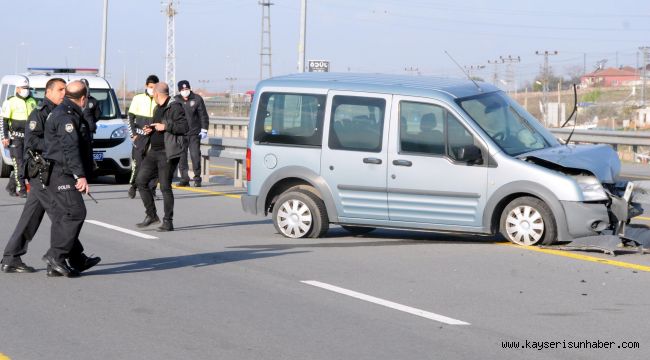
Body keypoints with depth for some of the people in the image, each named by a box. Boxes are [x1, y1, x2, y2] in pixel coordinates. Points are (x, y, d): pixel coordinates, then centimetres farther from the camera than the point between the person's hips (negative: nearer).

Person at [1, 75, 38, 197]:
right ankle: (21, 189, -6)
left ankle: (11, 187, 17)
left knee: (26, 163, 4)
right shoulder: (10, 102, -3)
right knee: (18, 164, -9)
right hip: (15, 138, -5)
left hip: (29, 137, 5)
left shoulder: (32, 102, 13)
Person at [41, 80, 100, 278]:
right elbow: (70, 148, -23)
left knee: (63, 215, 11)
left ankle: (76, 258, 17)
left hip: (61, 173, 11)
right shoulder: (66, 117, -15)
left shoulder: (60, 112, 20)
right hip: (61, 173, -11)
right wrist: (81, 176, -25)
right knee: (75, 212, -14)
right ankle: (56, 255, -17)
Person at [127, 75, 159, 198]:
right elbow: (130, 118, 7)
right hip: (140, 137, -1)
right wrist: (133, 134, -1)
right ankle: (133, 185, 11)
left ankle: (151, 189, 4)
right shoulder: (138, 99, 3)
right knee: (137, 162, -7)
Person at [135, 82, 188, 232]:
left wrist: (165, 127, -19)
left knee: (165, 187, -6)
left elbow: (185, 127, -18)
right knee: (141, 180, 2)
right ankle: (151, 215, 12)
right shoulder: (158, 109, 19)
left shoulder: (175, 107, -9)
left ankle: (168, 222, 2)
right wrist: (150, 131, 9)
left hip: (167, 153, -9)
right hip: (154, 152, 9)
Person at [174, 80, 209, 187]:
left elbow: (203, 115, 4)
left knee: (195, 155, -6)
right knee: (181, 156, 1)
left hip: (194, 133, -2)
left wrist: (204, 129, -2)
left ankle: (197, 178, 4)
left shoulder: (197, 99, -1)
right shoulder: (175, 100, 3)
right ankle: (184, 179, 8)